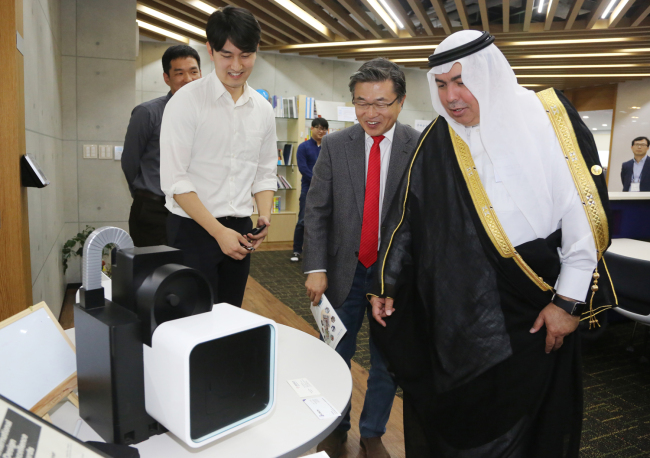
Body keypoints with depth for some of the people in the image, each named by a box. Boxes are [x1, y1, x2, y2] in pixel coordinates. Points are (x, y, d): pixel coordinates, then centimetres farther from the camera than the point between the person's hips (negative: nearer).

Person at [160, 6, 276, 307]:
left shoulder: (263, 109, 7)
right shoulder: (187, 101, -9)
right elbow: (174, 180, -13)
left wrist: (264, 216, -6)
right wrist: (218, 231, -16)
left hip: (239, 229, 5)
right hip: (193, 228, -4)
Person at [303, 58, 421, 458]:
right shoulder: (335, 145, -3)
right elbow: (317, 210, -3)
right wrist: (316, 268, -10)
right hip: (346, 268, 1)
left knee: (388, 359, 15)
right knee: (336, 353, 14)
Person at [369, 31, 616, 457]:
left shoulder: (550, 117, -7)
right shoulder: (437, 141, 1)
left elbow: (587, 212, -7)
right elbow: (407, 217, 4)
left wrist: (569, 301, -8)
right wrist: (387, 287, 2)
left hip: (534, 311, -2)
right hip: (456, 311, 2)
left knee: (522, 420, 11)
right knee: (451, 415, 13)